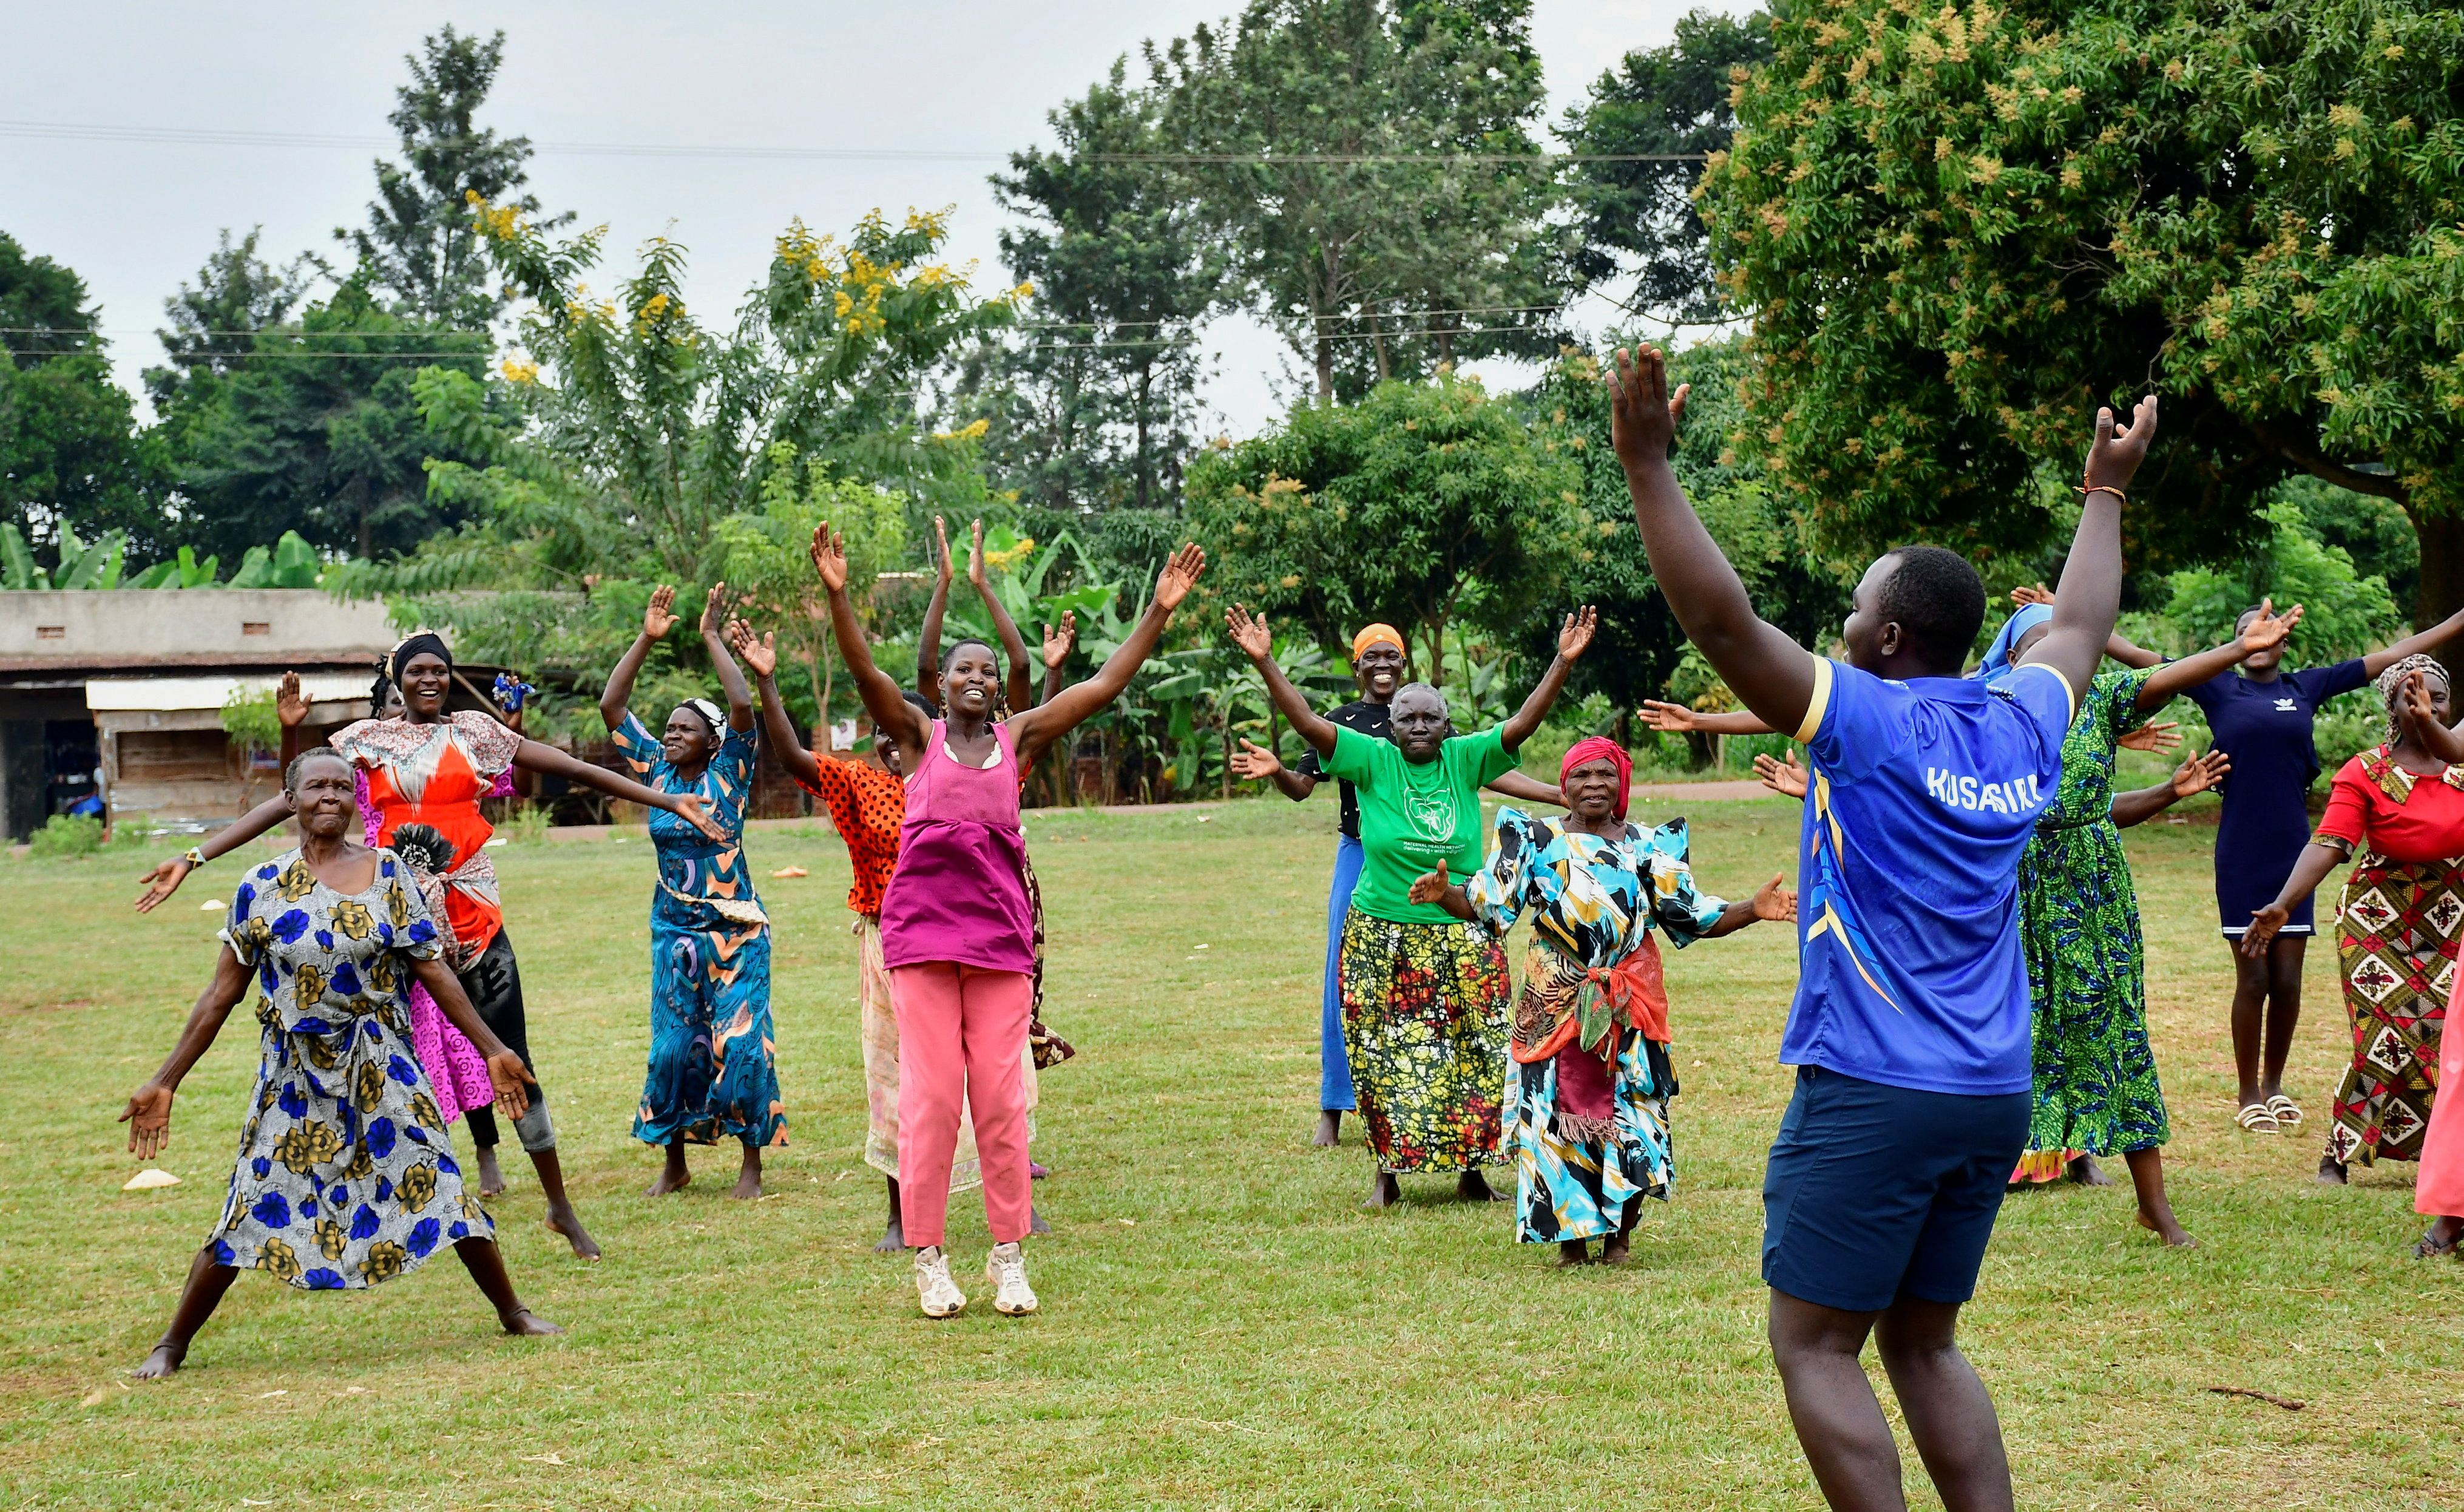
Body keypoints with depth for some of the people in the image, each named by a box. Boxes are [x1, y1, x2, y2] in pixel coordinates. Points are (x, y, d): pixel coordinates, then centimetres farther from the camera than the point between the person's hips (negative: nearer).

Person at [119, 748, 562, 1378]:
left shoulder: (387, 874, -1)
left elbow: (433, 972, 2)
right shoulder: (261, 889, -2)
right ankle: (172, 1344, 12)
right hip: (294, 1076, 0)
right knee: (251, 1207, -1)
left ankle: (513, 1312, 13)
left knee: (438, 1182, -2)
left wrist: (492, 1050, 1)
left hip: (381, 1068, 0)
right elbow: (222, 994, 3)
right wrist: (164, 1082, 2)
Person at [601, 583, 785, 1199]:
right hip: (673, 932, 4)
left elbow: (743, 707, -20)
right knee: (673, 1046, 5)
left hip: (735, 932, -4)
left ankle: (752, 1164, 2)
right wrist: (646, 639, -3)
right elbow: (610, 706, 2)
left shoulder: (729, 773, -4)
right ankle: (675, 1164, 17)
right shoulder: (657, 770, 6)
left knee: (741, 1042, -7)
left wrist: (712, 638, -15)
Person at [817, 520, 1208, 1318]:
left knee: (1002, 1098, 3)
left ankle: (1009, 1255, 12)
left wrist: (1159, 611, 0)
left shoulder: (1019, 738, 8)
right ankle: (929, 1260, 9)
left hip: (1000, 937, 2)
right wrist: (837, 595, -24)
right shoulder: (920, 735, 4)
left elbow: (1107, 684, 5)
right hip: (921, 933, -2)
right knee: (929, 1097, 0)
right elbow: (866, 673, -10)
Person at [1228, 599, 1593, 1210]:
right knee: (1389, 1058, 1)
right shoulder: (1373, 761, -2)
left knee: (1472, 1055, 3)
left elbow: (1522, 723, -5)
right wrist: (1265, 662, -16)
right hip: (1384, 939, -1)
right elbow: (1308, 723, -8)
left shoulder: (1465, 760, 1)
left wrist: (1564, 662, -14)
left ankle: (1471, 1170, 14)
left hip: (1463, 939, 1)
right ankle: (1389, 1169, 12)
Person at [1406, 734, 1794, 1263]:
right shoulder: (1537, 839, 5)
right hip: (1557, 1001, -1)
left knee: (1630, 1111, -2)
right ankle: (1572, 1235, 6)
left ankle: (1620, 1234, 15)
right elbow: (1487, 904, -2)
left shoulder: (1648, 847, 7)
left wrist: (1753, 909, -12)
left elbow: (1692, 916, 3)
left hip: (1628, 1002, 1)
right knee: (1558, 1108, -6)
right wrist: (1443, 894, -22)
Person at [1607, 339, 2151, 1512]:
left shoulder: (1869, 720, -11)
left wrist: (1649, 467, -20)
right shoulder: (2021, 728, 7)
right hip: (1995, 1097, 7)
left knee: (1815, 1347, 1)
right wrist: (2104, 495, 41)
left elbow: (1725, 626, -19)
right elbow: (2080, 628, 28)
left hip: (1870, 1095, -7)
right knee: (1922, 1344, 17)